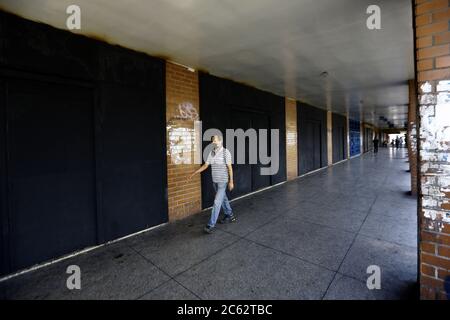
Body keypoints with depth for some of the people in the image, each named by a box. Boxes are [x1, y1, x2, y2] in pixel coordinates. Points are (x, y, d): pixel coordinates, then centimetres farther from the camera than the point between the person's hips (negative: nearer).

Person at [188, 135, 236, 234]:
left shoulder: (226, 152, -14)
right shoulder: (211, 153, 3)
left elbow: (230, 167, -12)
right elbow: (205, 165, 5)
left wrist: (231, 181, -12)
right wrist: (194, 173, -1)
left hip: (223, 181, -7)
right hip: (215, 181, 7)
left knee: (217, 202, -7)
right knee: (223, 199, 19)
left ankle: (211, 224, -2)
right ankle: (230, 216, 37)